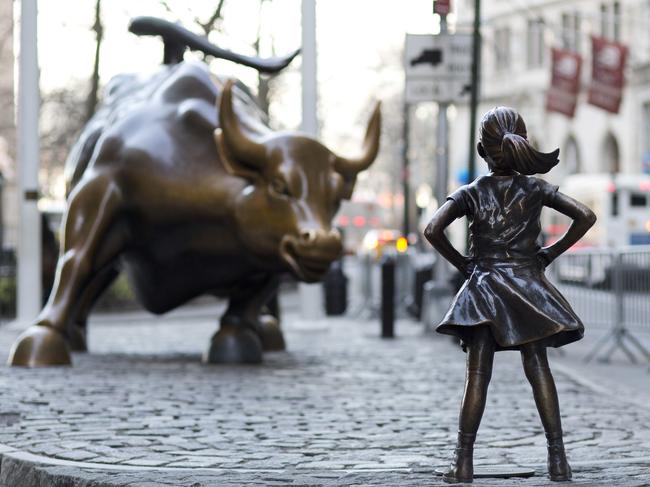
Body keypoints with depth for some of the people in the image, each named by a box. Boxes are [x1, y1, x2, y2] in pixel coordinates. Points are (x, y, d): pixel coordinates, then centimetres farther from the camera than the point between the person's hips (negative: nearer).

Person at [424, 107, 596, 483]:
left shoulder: (471, 194, -3)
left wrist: (461, 263, -1)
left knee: (477, 375, -1)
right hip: (528, 287, 1)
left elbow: (433, 230, -14)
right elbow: (586, 216, -7)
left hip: (484, 289, -1)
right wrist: (552, 253, 1)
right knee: (538, 369, 4)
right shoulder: (536, 189, -1)